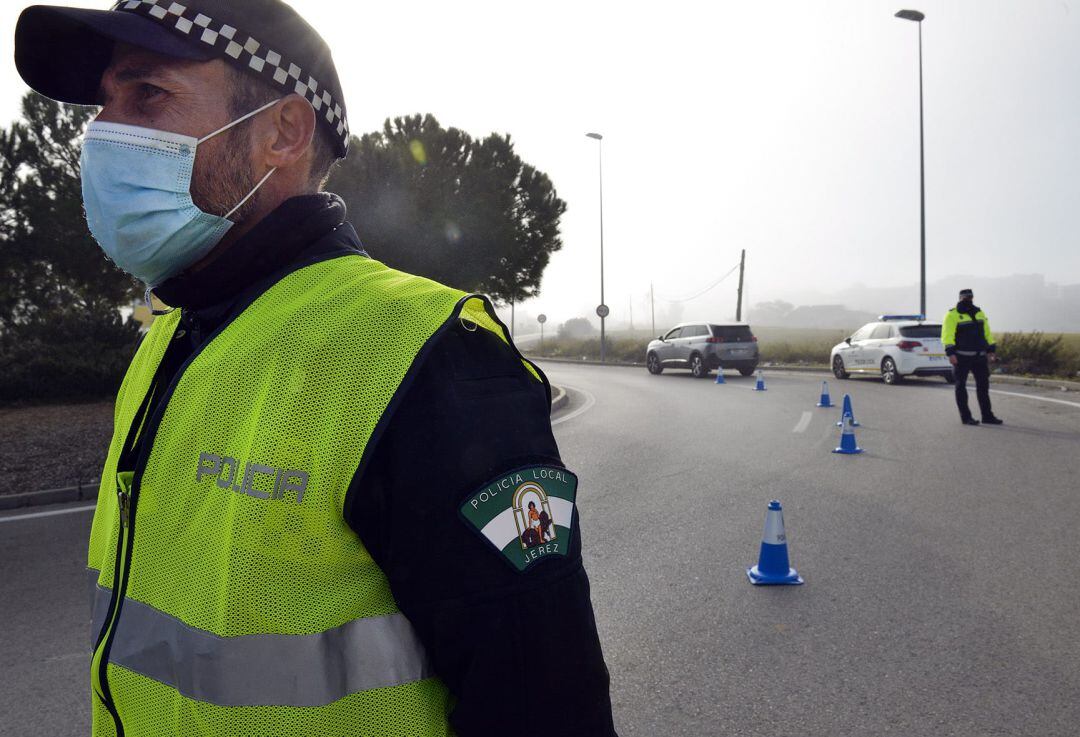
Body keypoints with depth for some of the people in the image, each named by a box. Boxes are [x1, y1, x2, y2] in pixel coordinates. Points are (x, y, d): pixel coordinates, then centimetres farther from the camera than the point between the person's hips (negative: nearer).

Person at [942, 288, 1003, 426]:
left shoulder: (979, 313, 15)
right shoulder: (952, 315, -5)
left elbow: (987, 333, 20)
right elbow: (947, 335, -14)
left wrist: (991, 350, 14)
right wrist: (950, 353, -24)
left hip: (979, 356, 6)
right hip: (962, 357, -6)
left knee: (983, 385, 8)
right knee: (961, 386, 1)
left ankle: (987, 415, 15)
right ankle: (965, 417, 5)